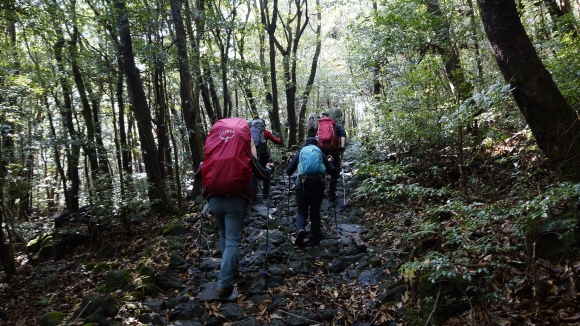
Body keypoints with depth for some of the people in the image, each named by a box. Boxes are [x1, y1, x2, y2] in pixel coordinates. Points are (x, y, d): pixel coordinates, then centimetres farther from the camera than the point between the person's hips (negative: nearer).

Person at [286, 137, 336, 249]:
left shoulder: (300, 153, 15)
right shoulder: (320, 153, 16)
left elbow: (288, 171, 12)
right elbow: (332, 171, 14)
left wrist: (295, 164, 33)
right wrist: (329, 162, 34)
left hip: (303, 185, -1)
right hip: (318, 185, 1)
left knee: (302, 211, 12)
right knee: (315, 213, 14)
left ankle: (300, 229, -19)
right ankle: (315, 242, 13)